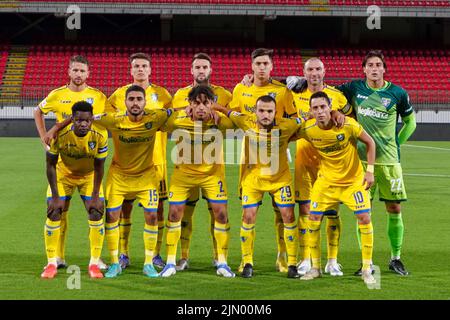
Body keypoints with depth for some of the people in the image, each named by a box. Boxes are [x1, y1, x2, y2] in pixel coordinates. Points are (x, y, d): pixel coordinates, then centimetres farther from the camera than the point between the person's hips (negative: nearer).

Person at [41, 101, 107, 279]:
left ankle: (94, 263, 2)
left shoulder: (99, 137, -27)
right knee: (53, 214, -9)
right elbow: (51, 165, -19)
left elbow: (99, 167, -14)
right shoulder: (60, 135, -30)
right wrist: (55, 196, -19)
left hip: (89, 176, 1)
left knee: (96, 214, -10)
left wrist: (95, 196, -14)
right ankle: (52, 263, 1)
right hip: (63, 174, -1)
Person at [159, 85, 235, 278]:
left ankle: (222, 263, 11)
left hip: (212, 172, 0)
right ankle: (171, 262, 13)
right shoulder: (178, 120, -22)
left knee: (221, 213, -4)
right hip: (183, 172, 0)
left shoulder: (220, 120, -22)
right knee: (174, 213, -1)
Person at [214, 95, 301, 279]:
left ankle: (292, 264, 6)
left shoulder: (286, 126, -22)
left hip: (280, 177, 0)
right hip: (253, 177, 0)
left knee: (288, 216, -5)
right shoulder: (246, 122, -19)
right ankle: (247, 263, 10)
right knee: (248, 217, -5)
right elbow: (227, 112, -3)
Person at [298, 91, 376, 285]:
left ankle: (367, 269, 2)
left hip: (354, 180, -2)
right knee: (313, 220, -4)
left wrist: (370, 171, -9)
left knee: (364, 218, -11)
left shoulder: (348, 125, -20)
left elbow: (369, 142, -6)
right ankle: (315, 268, 12)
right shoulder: (308, 129, -15)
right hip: (326, 180, 2)